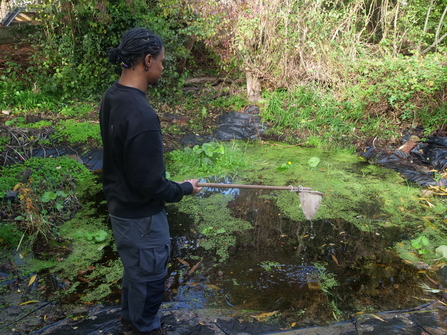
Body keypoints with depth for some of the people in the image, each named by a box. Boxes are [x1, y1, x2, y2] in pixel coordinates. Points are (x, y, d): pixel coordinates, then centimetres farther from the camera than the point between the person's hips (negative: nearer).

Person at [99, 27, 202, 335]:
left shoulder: (112, 97, -3)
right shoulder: (141, 115, -32)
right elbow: (149, 184, -28)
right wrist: (183, 189, -10)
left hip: (119, 203, 9)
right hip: (140, 215, -9)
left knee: (134, 267, 29)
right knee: (149, 275, 14)